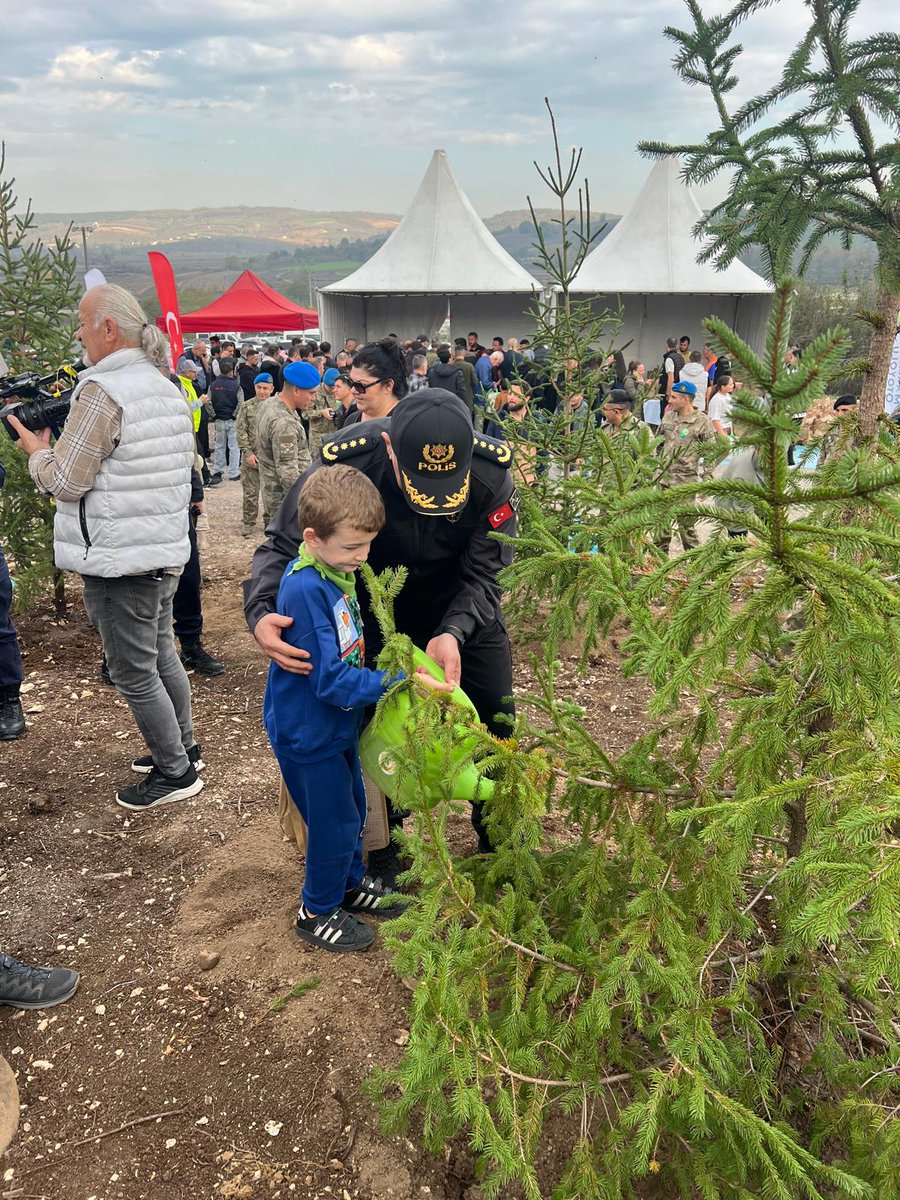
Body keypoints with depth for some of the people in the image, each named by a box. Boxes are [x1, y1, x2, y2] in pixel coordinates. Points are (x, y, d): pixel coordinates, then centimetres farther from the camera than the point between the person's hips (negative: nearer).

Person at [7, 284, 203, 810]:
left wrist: (37, 450, 3)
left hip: (119, 559, -9)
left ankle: (176, 772, 14)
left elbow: (66, 482, -18)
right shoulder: (167, 388, 10)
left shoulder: (102, 392, -18)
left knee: (134, 673, 3)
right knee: (162, 654, 22)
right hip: (167, 549, 9)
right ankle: (183, 747, 35)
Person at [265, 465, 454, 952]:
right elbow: (330, 679, -32)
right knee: (334, 821, 7)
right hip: (309, 732, -9)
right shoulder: (306, 589, -31)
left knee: (352, 807, 24)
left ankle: (350, 882, 47)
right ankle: (318, 911, 29)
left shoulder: (337, 570, -2)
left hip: (338, 722, 9)